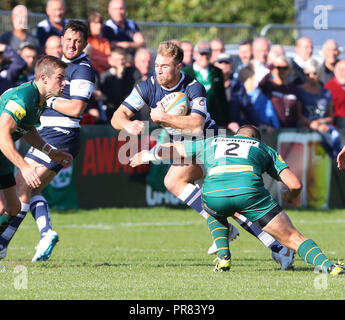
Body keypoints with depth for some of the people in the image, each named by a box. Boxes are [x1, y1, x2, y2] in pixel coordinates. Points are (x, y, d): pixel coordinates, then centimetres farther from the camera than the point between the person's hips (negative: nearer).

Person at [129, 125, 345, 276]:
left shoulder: (211, 143, 37)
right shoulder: (266, 149, 32)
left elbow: (168, 149, 47)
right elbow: (295, 185, 22)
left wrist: (145, 156, 67)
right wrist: (289, 198, 46)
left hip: (214, 192, 2)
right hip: (249, 191, -2)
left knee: (214, 213, 40)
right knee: (293, 238, 4)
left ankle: (223, 258, 24)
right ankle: (325, 264, -19)